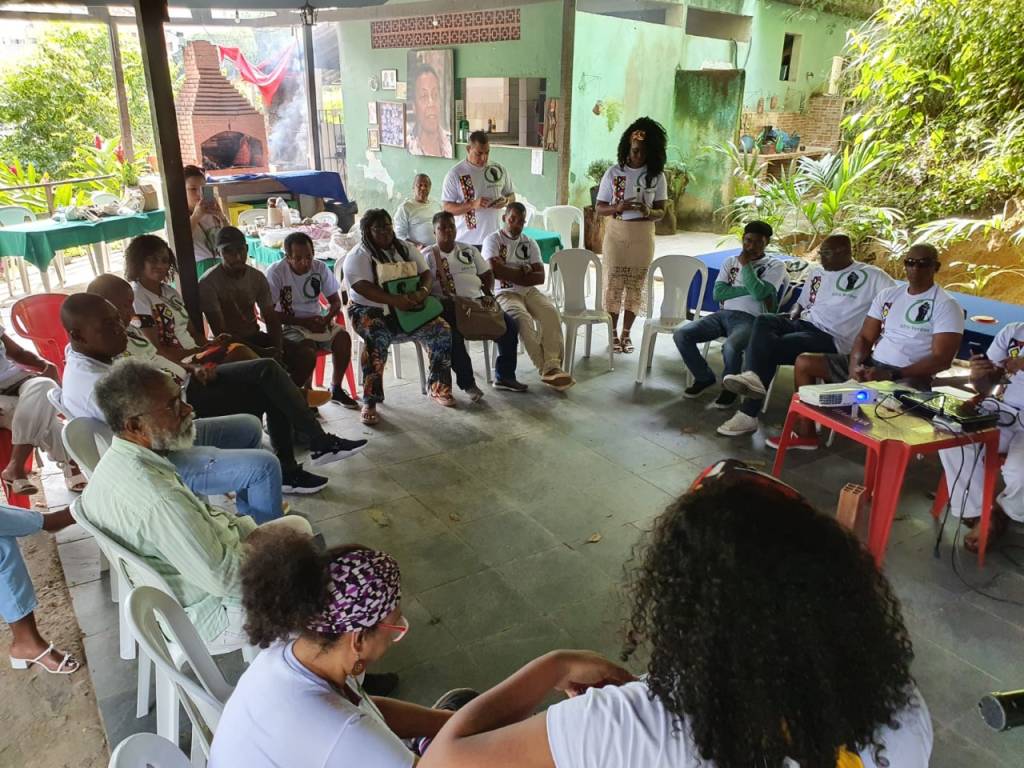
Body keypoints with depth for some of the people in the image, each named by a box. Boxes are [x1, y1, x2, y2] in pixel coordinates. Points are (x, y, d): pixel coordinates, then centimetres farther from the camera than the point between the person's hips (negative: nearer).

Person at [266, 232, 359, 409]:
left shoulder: (320, 268, -2)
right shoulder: (276, 272, -15)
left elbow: (335, 301, 6)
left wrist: (327, 318, -16)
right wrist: (303, 321, -21)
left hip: (317, 320, 4)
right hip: (289, 324, -4)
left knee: (343, 337, -22)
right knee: (308, 348, -34)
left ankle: (336, 389, -4)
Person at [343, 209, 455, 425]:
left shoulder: (406, 249, 14)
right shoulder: (358, 255, -3)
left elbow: (426, 273, 6)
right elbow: (363, 287, -18)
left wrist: (422, 292, -18)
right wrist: (394, 300, -31)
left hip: (407, 309, 5)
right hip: (371, 310, -5)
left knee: (442, 330, -16)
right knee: (377, 341, -36)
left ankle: (438, 388, -2)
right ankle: (370, 403, -29)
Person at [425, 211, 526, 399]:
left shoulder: (469, 250, 22)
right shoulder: (427, 255, 8)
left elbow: (487, 274, 21)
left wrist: (489, 293, 0)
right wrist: (443, 302, -18)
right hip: (448, 306, -4)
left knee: (509, 324, -13)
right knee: (454, 334, -35)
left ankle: (504, 376, -3)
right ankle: (467, 383, -20)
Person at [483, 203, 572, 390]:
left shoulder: (529, 243, 14)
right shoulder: (493, 240, 2)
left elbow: (540, 277, 2)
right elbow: (495, 271, -16)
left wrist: (508, 273, -8)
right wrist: (524, 272, -5)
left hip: (530, 291, 4)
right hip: (504, 293, -4)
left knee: (551, 312, -25)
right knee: (523, 318, -33)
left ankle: (553, 366, -31)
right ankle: (546, 368, -26)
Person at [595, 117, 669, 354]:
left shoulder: (657, 176, 0)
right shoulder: (613, 173, -3)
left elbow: (661, 212, 1)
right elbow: (599, 208, -2)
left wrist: (648, 212, -22)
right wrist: (617, 208, -22)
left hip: (643, 236, 1)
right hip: (616, 233, -1)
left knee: (636, 284, 5)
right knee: (614, 282, 1)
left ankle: (626, 333, 17)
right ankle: (613, 333, 14)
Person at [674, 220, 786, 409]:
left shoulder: (775, 266, 7)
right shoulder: (731, 261, 19)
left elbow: (759, 292, -13)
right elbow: (718, 293, 4)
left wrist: (746, 264, -2)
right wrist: (749, 289, -5)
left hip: (750, 318, -5)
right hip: (723, 314, 5)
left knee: (731, 347, -37)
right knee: (681, 334, -16)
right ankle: (704, 378, 6)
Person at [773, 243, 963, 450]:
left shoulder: (946, 305, -7)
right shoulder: (888, 295, 11)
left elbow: (942, 360, -15)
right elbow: (865, 337, 10)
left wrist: (891, 375, -23)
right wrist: (855, 364, -12)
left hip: (909, 376, -7)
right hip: (871, 364, 7)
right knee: (804, 362, -1)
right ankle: (805, 434, 3)